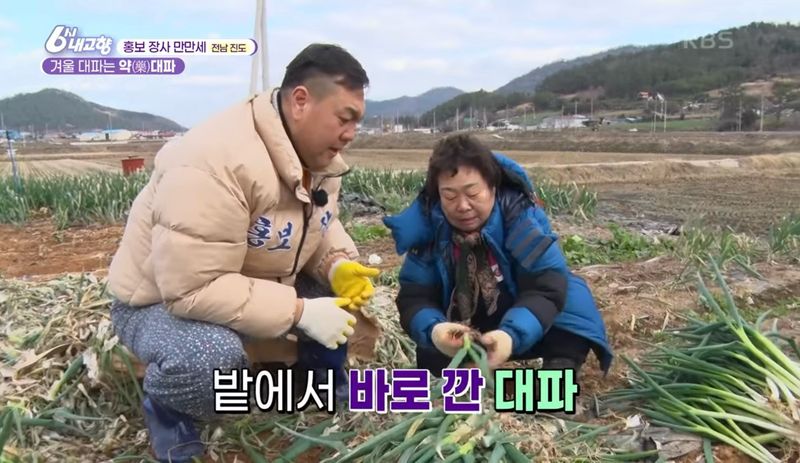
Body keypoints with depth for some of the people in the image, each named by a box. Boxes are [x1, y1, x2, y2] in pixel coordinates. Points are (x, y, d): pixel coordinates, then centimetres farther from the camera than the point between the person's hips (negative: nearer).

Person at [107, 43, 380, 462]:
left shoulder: (321, 156, -6)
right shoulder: (214, 161, -35)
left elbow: (322, 229, 8)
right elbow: (194, 289, -38)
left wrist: (339, 267, -15)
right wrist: (300, 312, -35)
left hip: (258, 286, 8)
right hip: (162, 300, -7)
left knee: (348, 290, -7)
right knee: (212, 357, -38)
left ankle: (319, 376, 19)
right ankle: (167, 410, -2)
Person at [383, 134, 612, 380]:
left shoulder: (521, 216, -25)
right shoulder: (427, 226, -17)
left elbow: (547, 286, -32)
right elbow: (414, 297, -19)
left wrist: (513, 335, -50)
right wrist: (432, 330, -43)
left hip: (524, 331, -2)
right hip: (465, 333, 3)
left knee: (571, 296, -27)